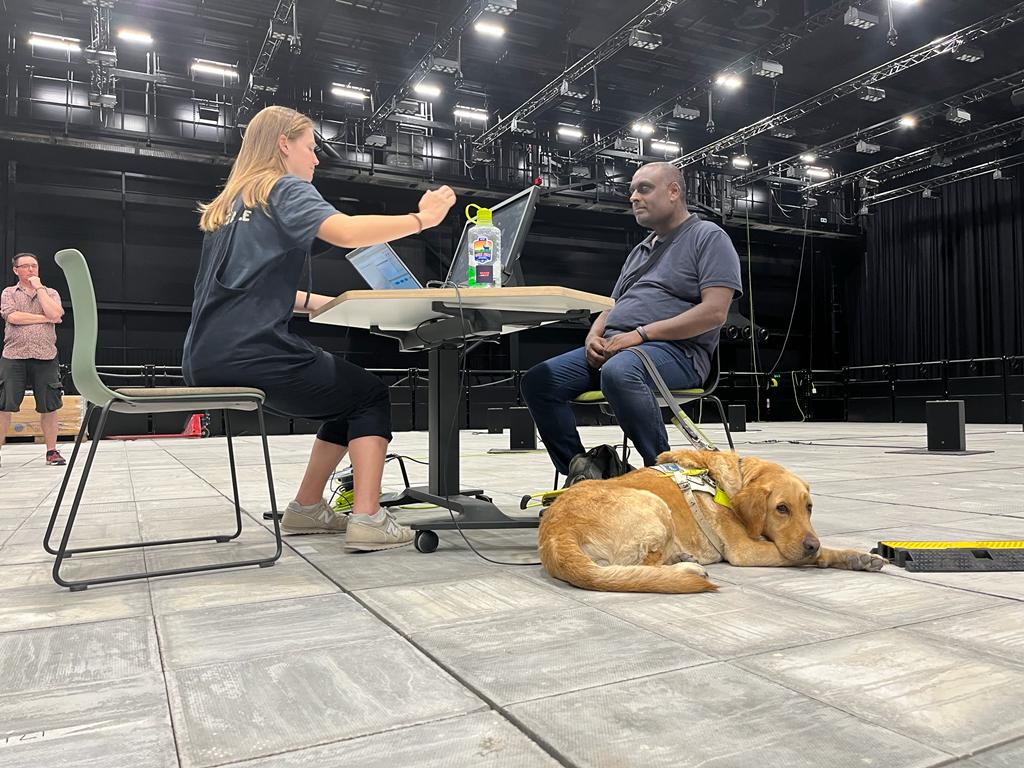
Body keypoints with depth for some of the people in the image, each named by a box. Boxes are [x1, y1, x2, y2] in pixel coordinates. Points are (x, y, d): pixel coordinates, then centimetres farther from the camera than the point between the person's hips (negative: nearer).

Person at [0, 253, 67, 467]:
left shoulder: (50, 293, 13)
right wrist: (44, 318, -4)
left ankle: (52, 451, 10)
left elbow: (55, 314, -8)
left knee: (49, 407, 1)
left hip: (45, 358, 1)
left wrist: (38, 287, -1)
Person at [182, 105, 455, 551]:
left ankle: (306, 509, 23)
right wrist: (421, 219, -11)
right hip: (249, 355, -8)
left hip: (207, 362, 8)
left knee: (349, 396, 22)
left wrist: (321, 302, 21)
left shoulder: (228, 205, 23)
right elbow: (346, 233, -21)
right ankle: (367, 519, -4)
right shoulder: (285, 189, -3)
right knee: (371, 395, 9)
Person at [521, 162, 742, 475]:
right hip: (613, 347, 8)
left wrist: (641, 334, -16)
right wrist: (594, 337, 2)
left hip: (675, 350, -7)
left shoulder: (709, 237, 4)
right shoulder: (640, 251, 28)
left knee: (619, 372, -41)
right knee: (538, 381, -13)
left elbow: (714, 312, -11)